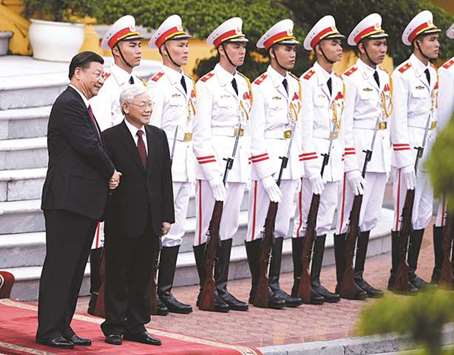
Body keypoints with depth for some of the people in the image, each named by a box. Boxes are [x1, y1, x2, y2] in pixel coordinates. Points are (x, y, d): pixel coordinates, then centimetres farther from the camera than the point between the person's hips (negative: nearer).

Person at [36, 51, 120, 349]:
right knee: (60, 266, -7)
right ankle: (48, 331, -4)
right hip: (68, 199, -10)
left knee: (75, 268, 11)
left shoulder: (81, 106, 21)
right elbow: (89, 146, -18)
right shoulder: (69, 104, -12)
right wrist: (111, 173, -4)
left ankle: (63, 327, 16)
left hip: (84, 202, 10)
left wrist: (109, 174, 2)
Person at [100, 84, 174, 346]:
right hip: (122, 221, -5)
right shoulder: (111, 138, -6)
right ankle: (115, 327, 9)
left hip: (151, 221, 5)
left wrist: (167, 216, 7)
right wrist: (107, 215, -13)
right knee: (118, 275, 2)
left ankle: (136, 326, 15)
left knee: (143, 276, 9)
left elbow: (165, 178, 12)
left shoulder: (158, 136, 12)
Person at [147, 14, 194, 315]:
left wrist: (192, 166, 18)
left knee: (176, 230, 9)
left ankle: (166, 291, 14)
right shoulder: (159, 84, -10)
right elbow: (152, 129, -14)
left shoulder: (188, 84, 16)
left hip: (185, 165, 8)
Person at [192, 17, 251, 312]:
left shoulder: (244, 84, 14)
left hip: (238, 165, 7)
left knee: (229, 227, 9)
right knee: (209, 227, -2)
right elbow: (201, 133, -12)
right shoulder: (207, 84, -9)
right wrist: (213, 172, -16)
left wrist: (246, 164, 12)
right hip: (213, 161, -7)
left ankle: (222, 288, 15)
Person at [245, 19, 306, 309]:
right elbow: (255, 135, -12)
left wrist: (299, 169, 12)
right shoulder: (261, 86, -9)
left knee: (281, 227, 8)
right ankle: (258, 290, 4)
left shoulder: (296, 85, 13)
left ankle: (274, 286, 12)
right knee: (260, 228, -1)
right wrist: (266, 174, -15)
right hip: (266, 162, -7)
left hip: (290, 164, 7)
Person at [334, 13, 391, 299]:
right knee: (351, 217, -5)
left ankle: (358, 277, 17)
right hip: (358, 153, -8)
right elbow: (344, 124, -12)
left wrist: (388, 158, 15)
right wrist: (351, 164, -16)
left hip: (380, 157, 8)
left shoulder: (384, 78, 14)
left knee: (370, 218, 11)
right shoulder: (351, 79, -10)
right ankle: (344, 281, -1)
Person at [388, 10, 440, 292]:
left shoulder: (434, 74, 14)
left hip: (430, 154, 8)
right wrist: (406, 160, -17)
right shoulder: (402, 75, -9)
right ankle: (397, 277, 0)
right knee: (406, 215, -6)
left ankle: (412, 272, 16)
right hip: (409, 152, -8)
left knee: (424, 215, 9)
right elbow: (399, 120, -13)